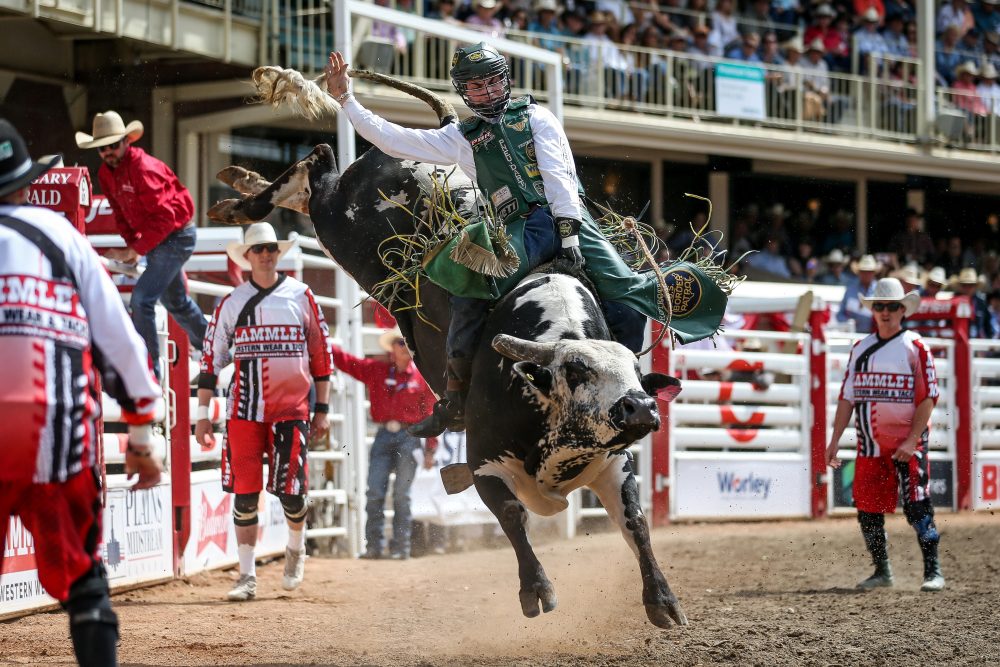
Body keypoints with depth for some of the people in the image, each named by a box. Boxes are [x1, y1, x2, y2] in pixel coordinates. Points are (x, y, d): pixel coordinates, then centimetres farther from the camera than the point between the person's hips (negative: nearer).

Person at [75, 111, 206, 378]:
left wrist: (135, 250, -27)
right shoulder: (106, 173, 0)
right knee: (175, 301, 22)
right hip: (155, 240, 10)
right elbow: (120, 213, 7)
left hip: (177, 235, -10)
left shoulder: (144, 168, -26)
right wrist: (132, 244, -8)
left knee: (142, 299, -18)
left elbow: (164, 217, -28)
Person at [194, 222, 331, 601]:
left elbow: (321, 354, 9)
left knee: (291, 490, -5)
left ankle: (296, 549, 26)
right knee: (245, 494, -3)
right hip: (244, 410, 1)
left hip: (291, 409, -1)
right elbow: (211, 359, 7)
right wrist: (202, 414, 3)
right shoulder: (232, 304, 7)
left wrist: (322, 410, 6)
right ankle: (247, 577, 4)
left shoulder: (301, 297, 6)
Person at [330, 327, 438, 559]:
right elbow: (344, 360, 8)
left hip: (409, 437, -2)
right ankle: (374, 545, -1)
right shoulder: (376, 370, 8)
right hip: (384, 435, 2)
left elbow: (430, 414, 5)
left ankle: (400, 547, 2)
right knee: (375, 493, -4)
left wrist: (430, 449, 2)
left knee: (401, 495, -2)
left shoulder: (422, 377, 3)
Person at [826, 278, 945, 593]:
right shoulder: (861, 348, 11)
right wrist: (835, 440, 7)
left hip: (908, 443, -5)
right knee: (867, 509, 6)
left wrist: (912, 440, -18)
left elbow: (928, 397, -9)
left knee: (917, 507, -11)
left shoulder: (915, 347, -5)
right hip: (869, 444, 5)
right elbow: (847, 396, 13)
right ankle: (882, 571, 19)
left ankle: (933, 572, -7)